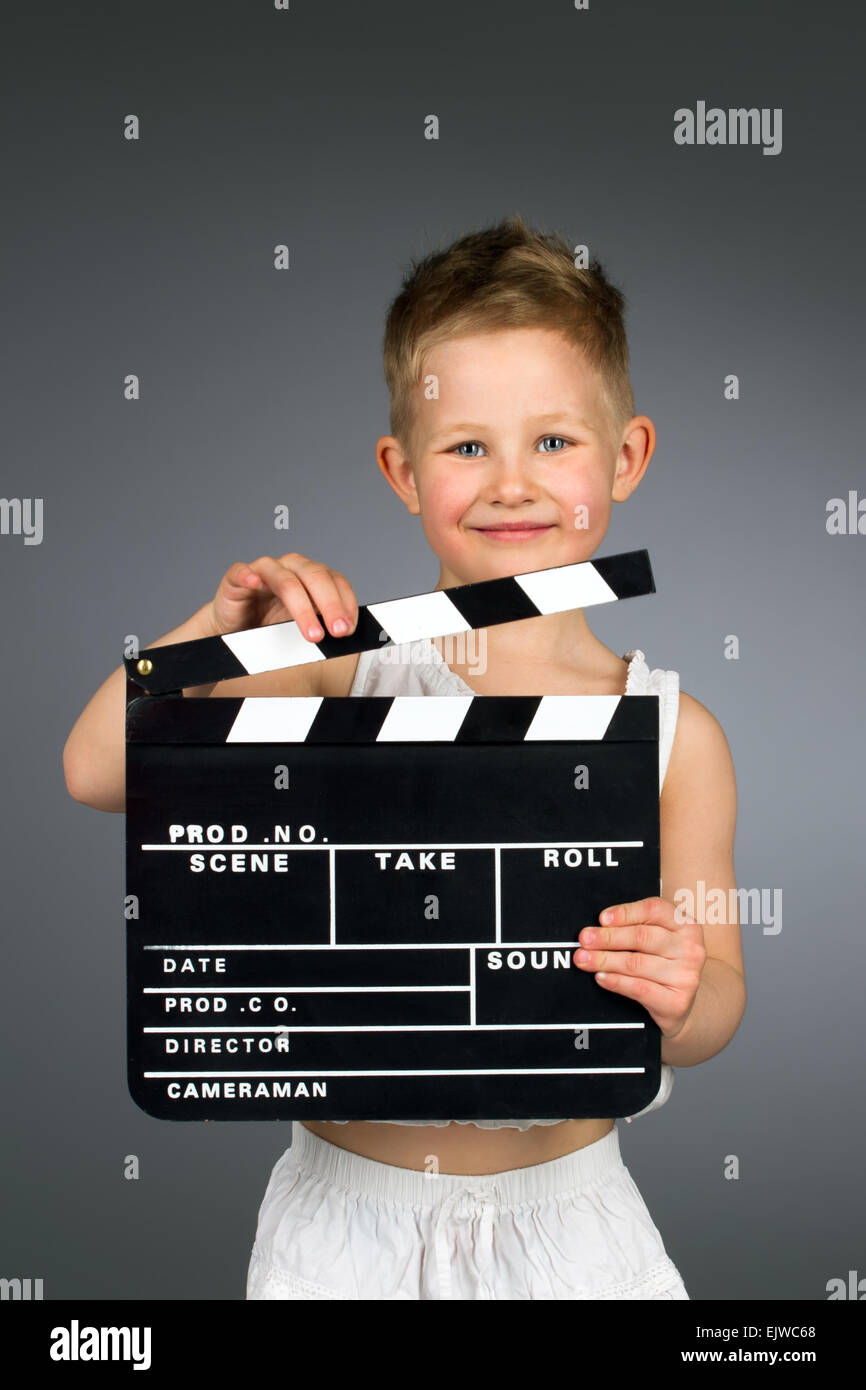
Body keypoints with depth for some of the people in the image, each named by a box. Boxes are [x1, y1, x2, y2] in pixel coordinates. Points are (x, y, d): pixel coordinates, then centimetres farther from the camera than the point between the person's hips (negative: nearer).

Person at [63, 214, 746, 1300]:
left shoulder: (676, 734, -7)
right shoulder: (350, 667, -8)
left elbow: (714, 1005, -1)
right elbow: (97, 773, -8)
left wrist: (679, 997, -24)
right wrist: (220, 630, -21)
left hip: (561, 1215, 1)